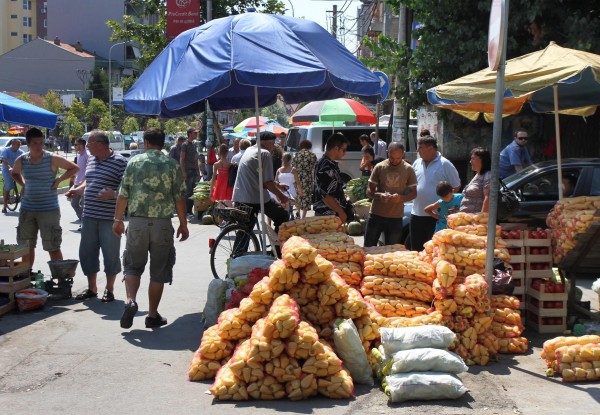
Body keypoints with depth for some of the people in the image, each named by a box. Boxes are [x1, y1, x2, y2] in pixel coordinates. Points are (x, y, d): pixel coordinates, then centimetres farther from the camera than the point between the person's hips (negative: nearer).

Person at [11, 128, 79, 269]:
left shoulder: (52, 159, -9)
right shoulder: (21, 160, 3)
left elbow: (75, 168, 0)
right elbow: (15, 173, 25)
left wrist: (59, 180, -9)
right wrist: (23, 184, 7)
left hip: (49, 210, -4)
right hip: (27, 209, 4)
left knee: (53, 247, -3)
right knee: (26, 246, 13)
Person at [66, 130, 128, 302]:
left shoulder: (120, 162, -11)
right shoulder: (91, 160, 13)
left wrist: (113, 194, -26)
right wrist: (77, 190, 10)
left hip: (109, 218, -7)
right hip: (89, 216, 7)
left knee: (110, 254, 4)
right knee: (86, 252, 11)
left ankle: (109, 289, 18)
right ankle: (91, 288, 25)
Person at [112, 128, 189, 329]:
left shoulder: (134, 162, 2)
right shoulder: (172, 165, 0)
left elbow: (123, 194, 2)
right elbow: (180, 198, -1)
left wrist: (118, 219, 12)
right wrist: (183, 224, 7)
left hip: (137, 222, 1)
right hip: (162, 223, 0)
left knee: (133, 265, 13)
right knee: (158, 271, 8)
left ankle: (130, 301, -9)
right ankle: (153, 315, 12)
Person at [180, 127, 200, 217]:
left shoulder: (194, 145, 18)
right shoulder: (185, 145, -6)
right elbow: (181, 159, -10)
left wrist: (198, 172, 18)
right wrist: (183, 172, -16)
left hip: (194, 171, 8)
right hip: (188, 171, -8)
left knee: (193, 192, 6)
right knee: (188, 192, -8)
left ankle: (190, 210, 11)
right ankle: (187, 211, -5)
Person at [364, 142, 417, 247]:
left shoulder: (408, 169, -1)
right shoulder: (379, 167, -1)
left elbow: (413, 193, 2)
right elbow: (369, 191, 2)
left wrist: (401, 198, -19)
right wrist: (379, 195, -21)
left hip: (396, 217, 0)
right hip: (376, 215, 0)